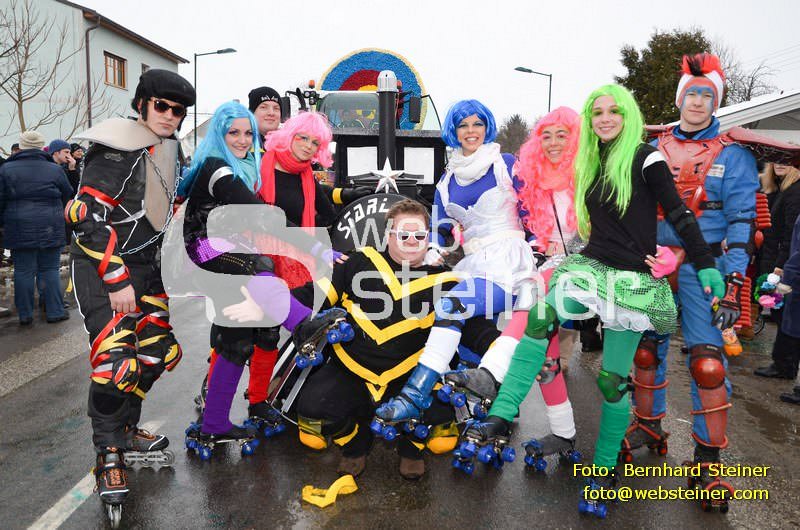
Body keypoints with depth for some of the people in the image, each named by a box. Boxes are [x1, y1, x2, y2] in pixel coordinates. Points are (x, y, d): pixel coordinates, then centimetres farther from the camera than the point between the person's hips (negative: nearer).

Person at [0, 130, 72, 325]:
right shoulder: (55, 170, -1)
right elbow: (67, 196, 8)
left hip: (19, 230, 0)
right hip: (50, 229, 0)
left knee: (23, 271, 6)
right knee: (50, 270, 7)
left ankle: (25, 315, 12)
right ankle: (55, 312, 10)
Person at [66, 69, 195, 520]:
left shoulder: (171, 152, 11)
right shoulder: (117, 149, -15)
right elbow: (89, 217, -20)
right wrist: (117, 281, -21)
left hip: (146, 266, 8)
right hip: (102, 267, -8)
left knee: (159, 352, 9)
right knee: (115, 361, -15)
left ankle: (125, 432, 29)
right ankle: (110, 457, 5)